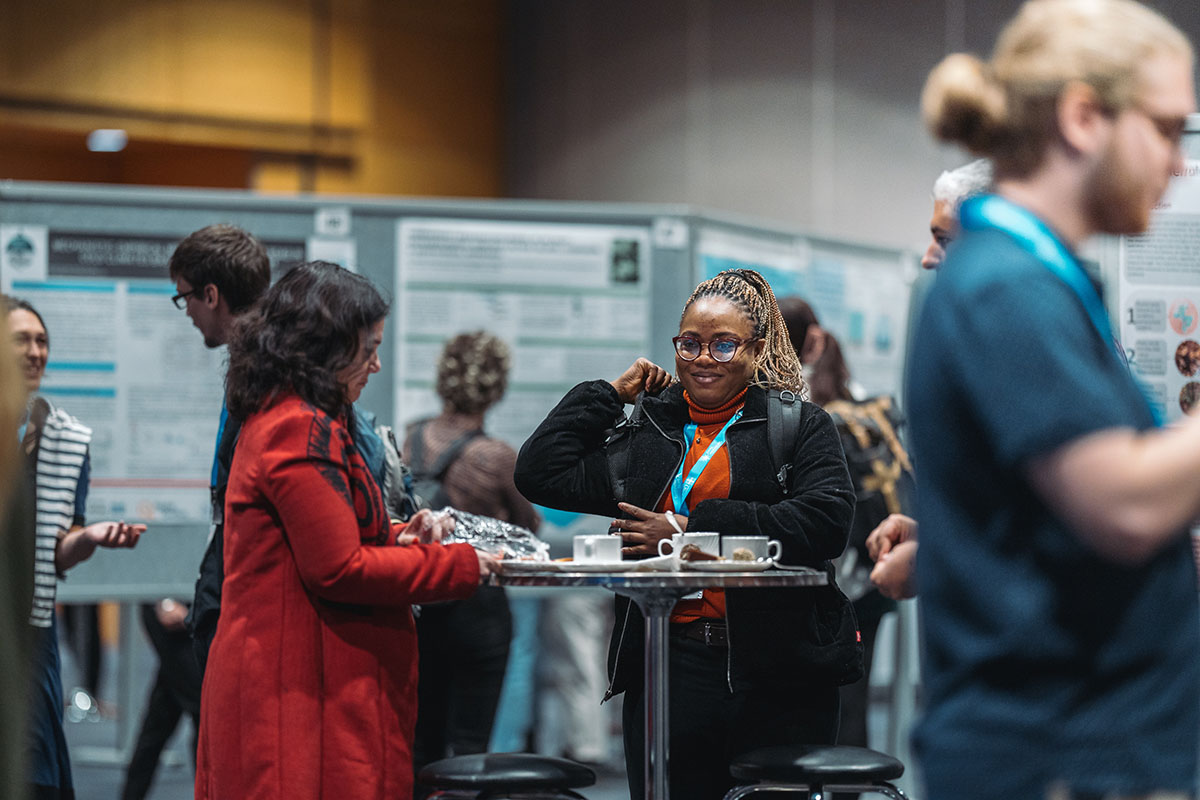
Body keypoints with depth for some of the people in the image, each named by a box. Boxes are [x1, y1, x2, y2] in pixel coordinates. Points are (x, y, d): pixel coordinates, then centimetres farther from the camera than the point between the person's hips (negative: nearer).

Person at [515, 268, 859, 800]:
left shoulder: (800, 425, 5)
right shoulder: (648, 432, 16)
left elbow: (825, 521, -12)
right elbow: (541, 475, 11)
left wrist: (692, 529, -11)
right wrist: (609, 393, 11)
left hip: (779, 677, -2)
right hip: (669, 671, 3)